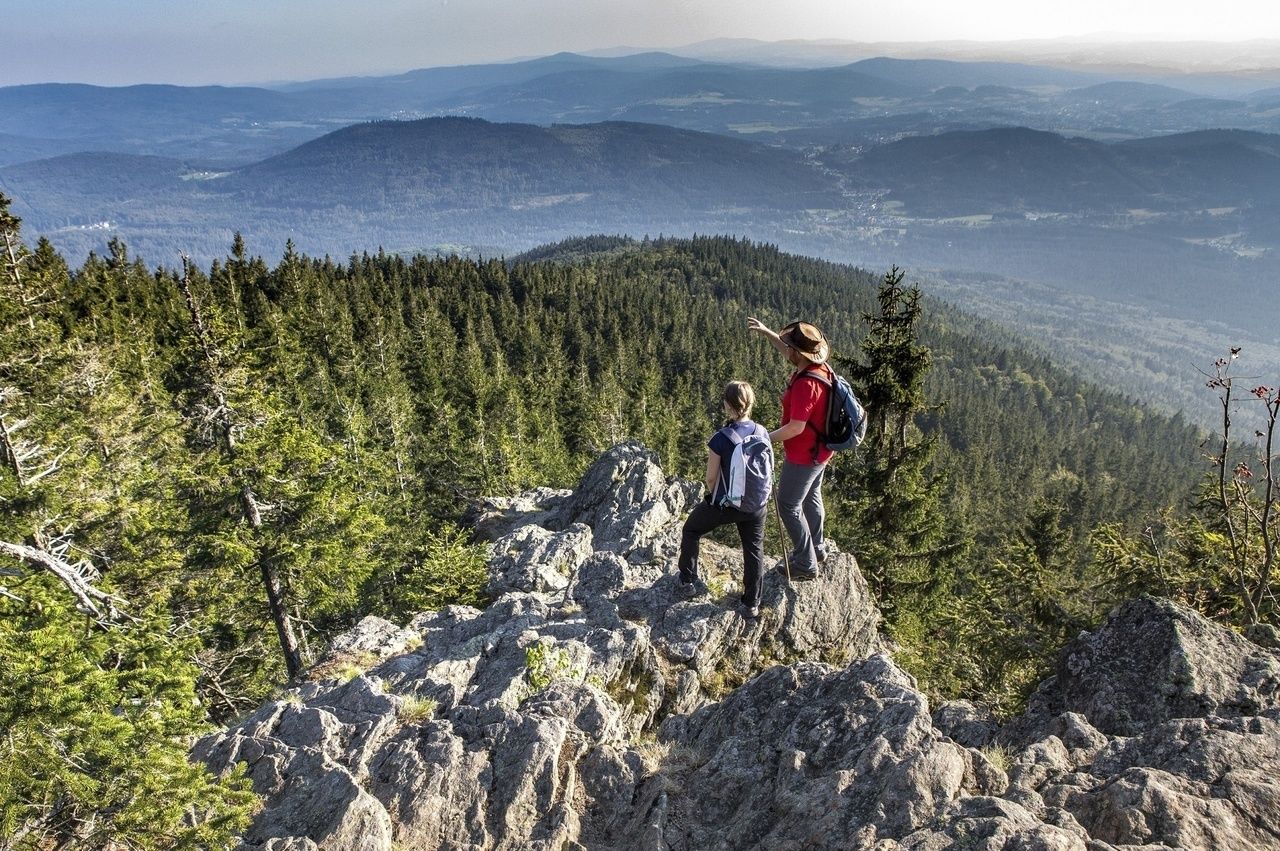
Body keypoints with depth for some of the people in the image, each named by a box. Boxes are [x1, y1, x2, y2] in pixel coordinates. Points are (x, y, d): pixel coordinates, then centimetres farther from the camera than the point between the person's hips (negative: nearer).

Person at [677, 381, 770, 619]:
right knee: (754, 550, 17)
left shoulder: (720, 439, -23)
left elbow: (711, 477, -13)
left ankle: (688, 580, 32)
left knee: (691, 530, 22)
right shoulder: (762, 433, -8)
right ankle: (751, 604, 24)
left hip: (726, 504, -3)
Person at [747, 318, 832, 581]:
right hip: (820, 450, 10)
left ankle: (806, 564, 14)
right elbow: (788, 352, 16)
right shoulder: (819, 366, -4)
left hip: (803, 456, -10)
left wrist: (766, 439, -19)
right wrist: (765, 332, 14)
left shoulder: (805, 384, -32)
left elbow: (796, 427, -32)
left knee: (789, 505, 4)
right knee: (811, 498, 26)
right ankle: (817, 547, 45)